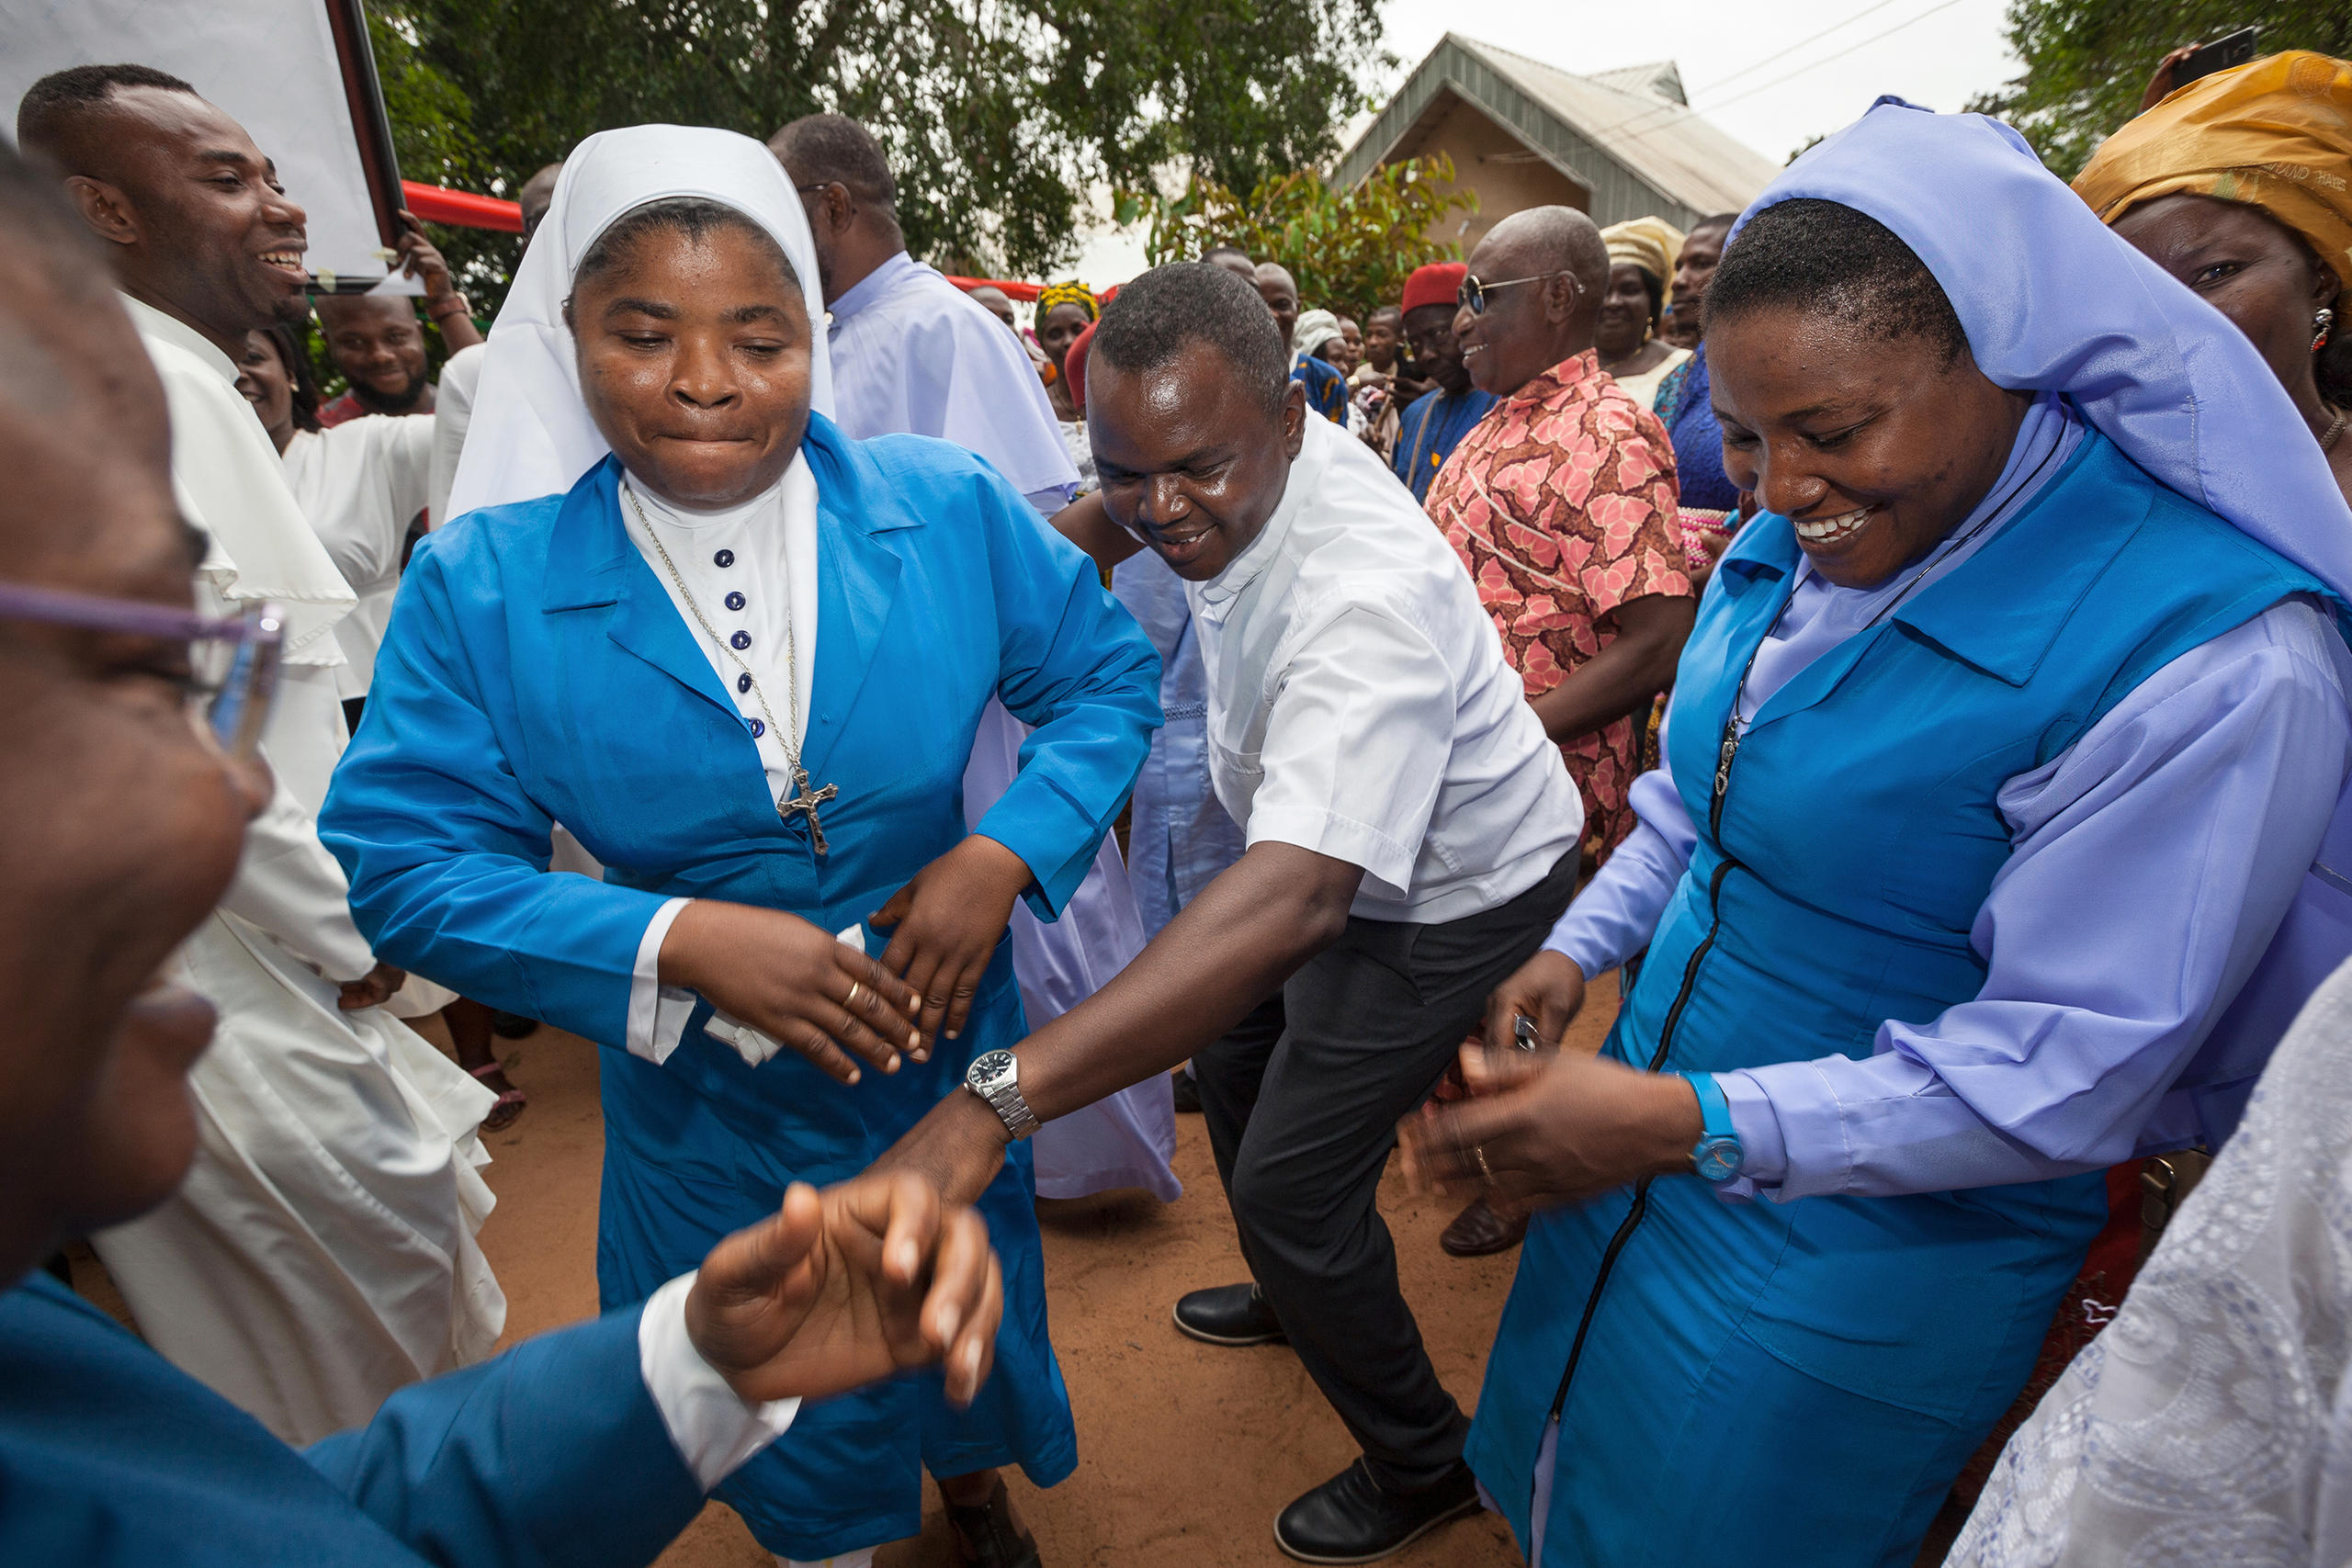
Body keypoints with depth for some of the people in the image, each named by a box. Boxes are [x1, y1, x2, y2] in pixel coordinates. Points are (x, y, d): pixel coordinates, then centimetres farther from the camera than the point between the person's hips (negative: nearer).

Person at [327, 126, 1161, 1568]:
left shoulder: (953, 511, -13)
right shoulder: (481, 586, -15)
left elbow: (1109, 676, -5)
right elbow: (406, 864, -13)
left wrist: (1002, 858, -20)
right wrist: (676, 940, -27)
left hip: (947, 1036, 2)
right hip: (705, 1094, -1)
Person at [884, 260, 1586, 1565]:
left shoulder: (1368, 591, -41)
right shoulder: (1229, 456, -15)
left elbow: (1297, 898, -53)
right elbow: (1117, 511, 11)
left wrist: (996, 1102, -61)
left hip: (1455, 894, -8)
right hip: (1332, 852, 9)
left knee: (1290, 1186, -4)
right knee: (1228, 1046, 23)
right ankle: (1295, 1293, 51)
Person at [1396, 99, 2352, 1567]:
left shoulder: (2216, 660, -24)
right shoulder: (1795, 541, -2)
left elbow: (2062, 1076, -24)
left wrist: (1692, 1125, -30)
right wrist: (1578, 950, -2)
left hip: (1861, 1260, -6)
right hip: (1658, 1129, 7)